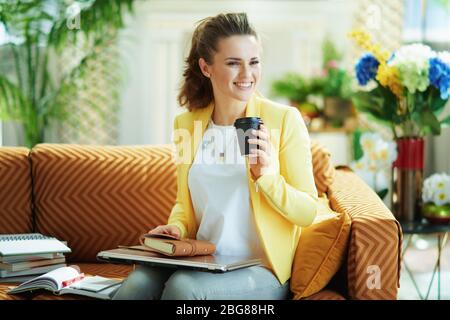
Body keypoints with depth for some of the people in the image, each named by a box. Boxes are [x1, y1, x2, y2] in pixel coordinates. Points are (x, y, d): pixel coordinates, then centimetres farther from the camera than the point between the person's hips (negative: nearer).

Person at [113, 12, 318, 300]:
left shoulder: (285, 119, -5)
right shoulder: (186, 123, 8)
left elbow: (308, 212, -4)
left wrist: (265, 175, -19)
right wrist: (176, 227, -1)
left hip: (263, 270, -3)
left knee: (182, 287, -32)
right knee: (133, 288, -28)